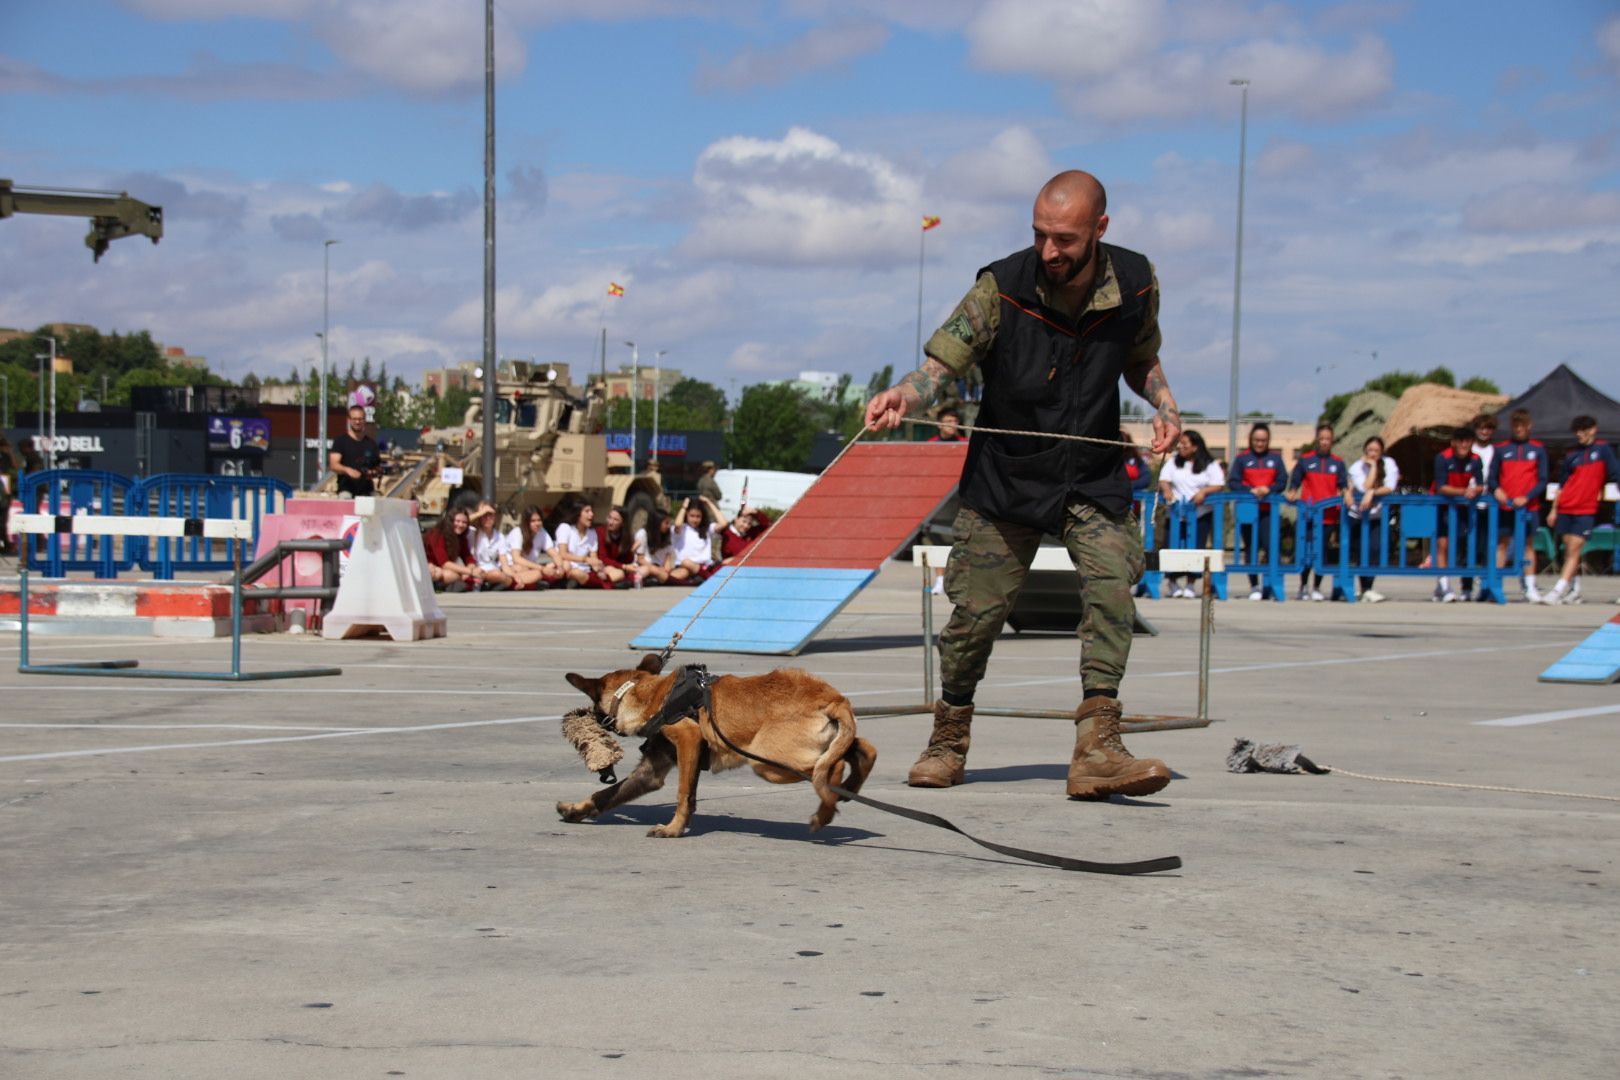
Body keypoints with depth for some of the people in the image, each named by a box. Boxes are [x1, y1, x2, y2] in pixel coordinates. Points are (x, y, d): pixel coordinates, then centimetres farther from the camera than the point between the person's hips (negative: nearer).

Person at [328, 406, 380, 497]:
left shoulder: (371, 443, 15)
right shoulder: (340, 441, 4)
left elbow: (378, 467, 20)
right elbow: (333, 465, -7)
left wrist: (373, 473, -5)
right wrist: (347, 470, -27)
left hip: (367, 490, 4)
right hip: (346, 488, -4)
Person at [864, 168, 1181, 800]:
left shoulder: (1135, 284, -7)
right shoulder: (1002, 287, -16)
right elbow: (942, 364, -19)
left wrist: (1164, 405, -6)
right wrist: (903, 397, -40)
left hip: (1095, 477, 1)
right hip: (1005, 475, -1)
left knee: (1112, 587, -19)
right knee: (976, 609, 2)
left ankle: (1097, 748, -21)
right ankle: (949, 740, 23)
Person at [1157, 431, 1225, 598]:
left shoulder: (1210, 465, 5)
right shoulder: (1173, 463, 12)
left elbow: (1219, 485, -5)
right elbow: (1163, 480, 4)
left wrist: (1204, 492, -23)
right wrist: (1167, 490, -19)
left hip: (1201, 514, -1)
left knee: (1197, 548, -4)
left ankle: (1190, 584, 8)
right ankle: (1174, 583, 8)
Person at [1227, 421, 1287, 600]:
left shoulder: (1275, 458, 9)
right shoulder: (1242, 459, 5)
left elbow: (1282, 481, 5)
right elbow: (1233, 482, 0)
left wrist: (1268, 489, -13)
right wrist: (1251, 490, -14)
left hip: (1268, 510, 0)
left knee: (1271, 545, -13)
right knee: (1251, 548, 3)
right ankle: (1254, 586, 9)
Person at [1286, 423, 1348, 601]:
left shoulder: (1338, 463, 9)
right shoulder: (1305, 459, 5)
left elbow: (1342, 486, 11)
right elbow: (1294, 481, 9)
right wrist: (1292, 493, -10)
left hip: (1328, 515, 1)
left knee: (1323, 551, 3)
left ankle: (1317, 588, 14)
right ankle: (1303, 586, 11)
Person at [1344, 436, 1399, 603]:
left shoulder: (1389, 464, -6)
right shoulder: (1357, 467, -8)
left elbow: (1391, 488, -16)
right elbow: (1365, 487, -21)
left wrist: (1372, 492, -27)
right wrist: (1373, 466, -20)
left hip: (1378, 517, 0)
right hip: (1357, 517, 0)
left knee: (1375, 549, -17)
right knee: (1361, 553, 0)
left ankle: (1366, 589, -12)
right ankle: (1366, 590, 14)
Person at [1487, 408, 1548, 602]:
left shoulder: (1538, 449, 4)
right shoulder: (1501, 449, 6)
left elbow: (1542, 481, 1)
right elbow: (1491, 478, 7)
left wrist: (1527, 497, -13)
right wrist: (1496, 489, -14)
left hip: (1529, 506, 0)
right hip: (1505, 506, 0)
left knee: (1528, 544, 1)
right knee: (1502, 543, 1)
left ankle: (1529, 586, 3)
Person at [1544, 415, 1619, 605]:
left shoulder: (1603, 449, 3)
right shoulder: (1571, 455, 11)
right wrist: (1554, 509, 12)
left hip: (1586, 510, -4)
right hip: (1566, 509, 4)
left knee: (1574, 550, -10)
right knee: (1569, 550, 6)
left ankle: (1559, 590, -16)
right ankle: (1574, 591, 15)